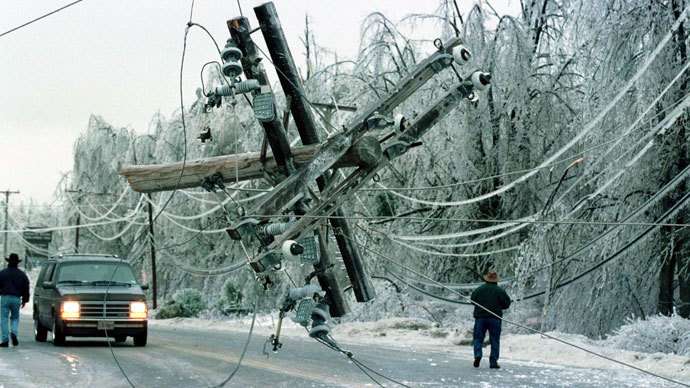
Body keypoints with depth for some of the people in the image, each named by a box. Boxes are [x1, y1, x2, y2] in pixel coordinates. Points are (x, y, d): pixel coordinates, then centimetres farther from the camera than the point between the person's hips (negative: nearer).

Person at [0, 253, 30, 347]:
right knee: (15, 317, 18)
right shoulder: (22, 274, 6)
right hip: (16, 299, 2)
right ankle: (14, 333, -8)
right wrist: (25, 300, 15)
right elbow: (26, 288, 8)